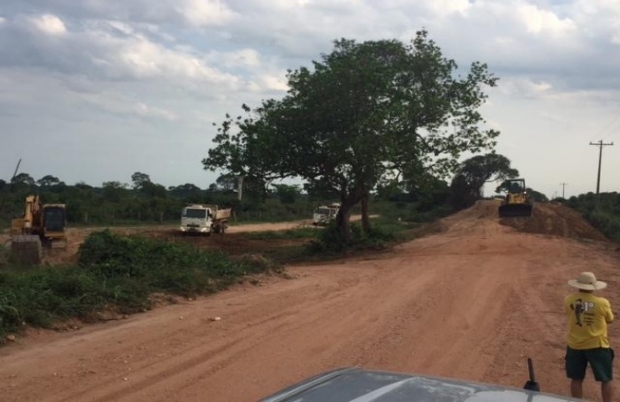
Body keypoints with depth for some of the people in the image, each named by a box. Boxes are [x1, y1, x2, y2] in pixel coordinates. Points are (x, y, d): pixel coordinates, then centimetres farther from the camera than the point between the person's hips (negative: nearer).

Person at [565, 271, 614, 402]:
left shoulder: (569, 300, -9)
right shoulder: (602, 303, -15)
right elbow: (610, 320, 2)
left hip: (575, 345, 2)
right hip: (597, 346, -2)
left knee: (576, 379, 14)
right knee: (606, 380, 13)